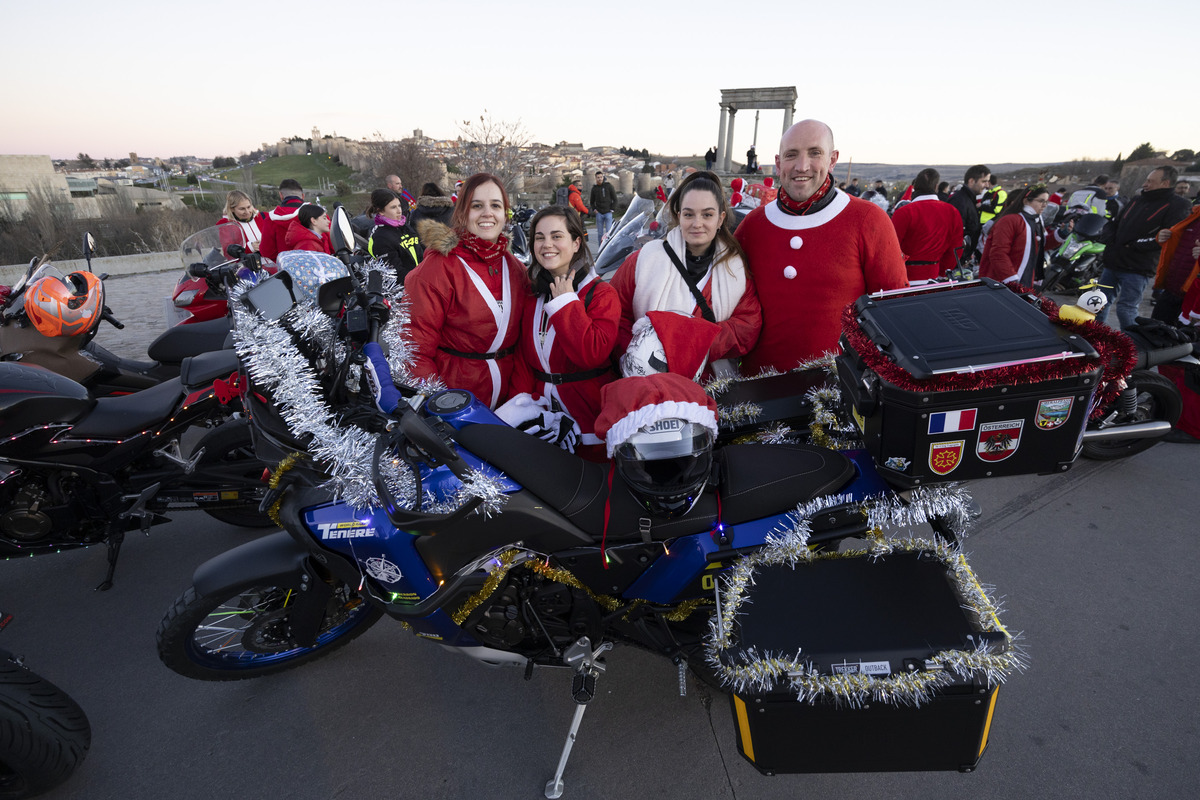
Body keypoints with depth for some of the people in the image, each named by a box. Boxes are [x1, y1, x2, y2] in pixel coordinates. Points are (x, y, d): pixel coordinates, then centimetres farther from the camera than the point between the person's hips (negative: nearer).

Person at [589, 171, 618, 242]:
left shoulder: (608, 186, 2)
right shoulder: (594, 188, 9)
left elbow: (615, 199, 5)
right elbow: (592, 201, 20)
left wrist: (612, 209, -3)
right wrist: (594, 209, 5)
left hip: (608, 213, -2)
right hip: (599, 213, 3)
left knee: (608, 232, -10)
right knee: (600, 233, 5)